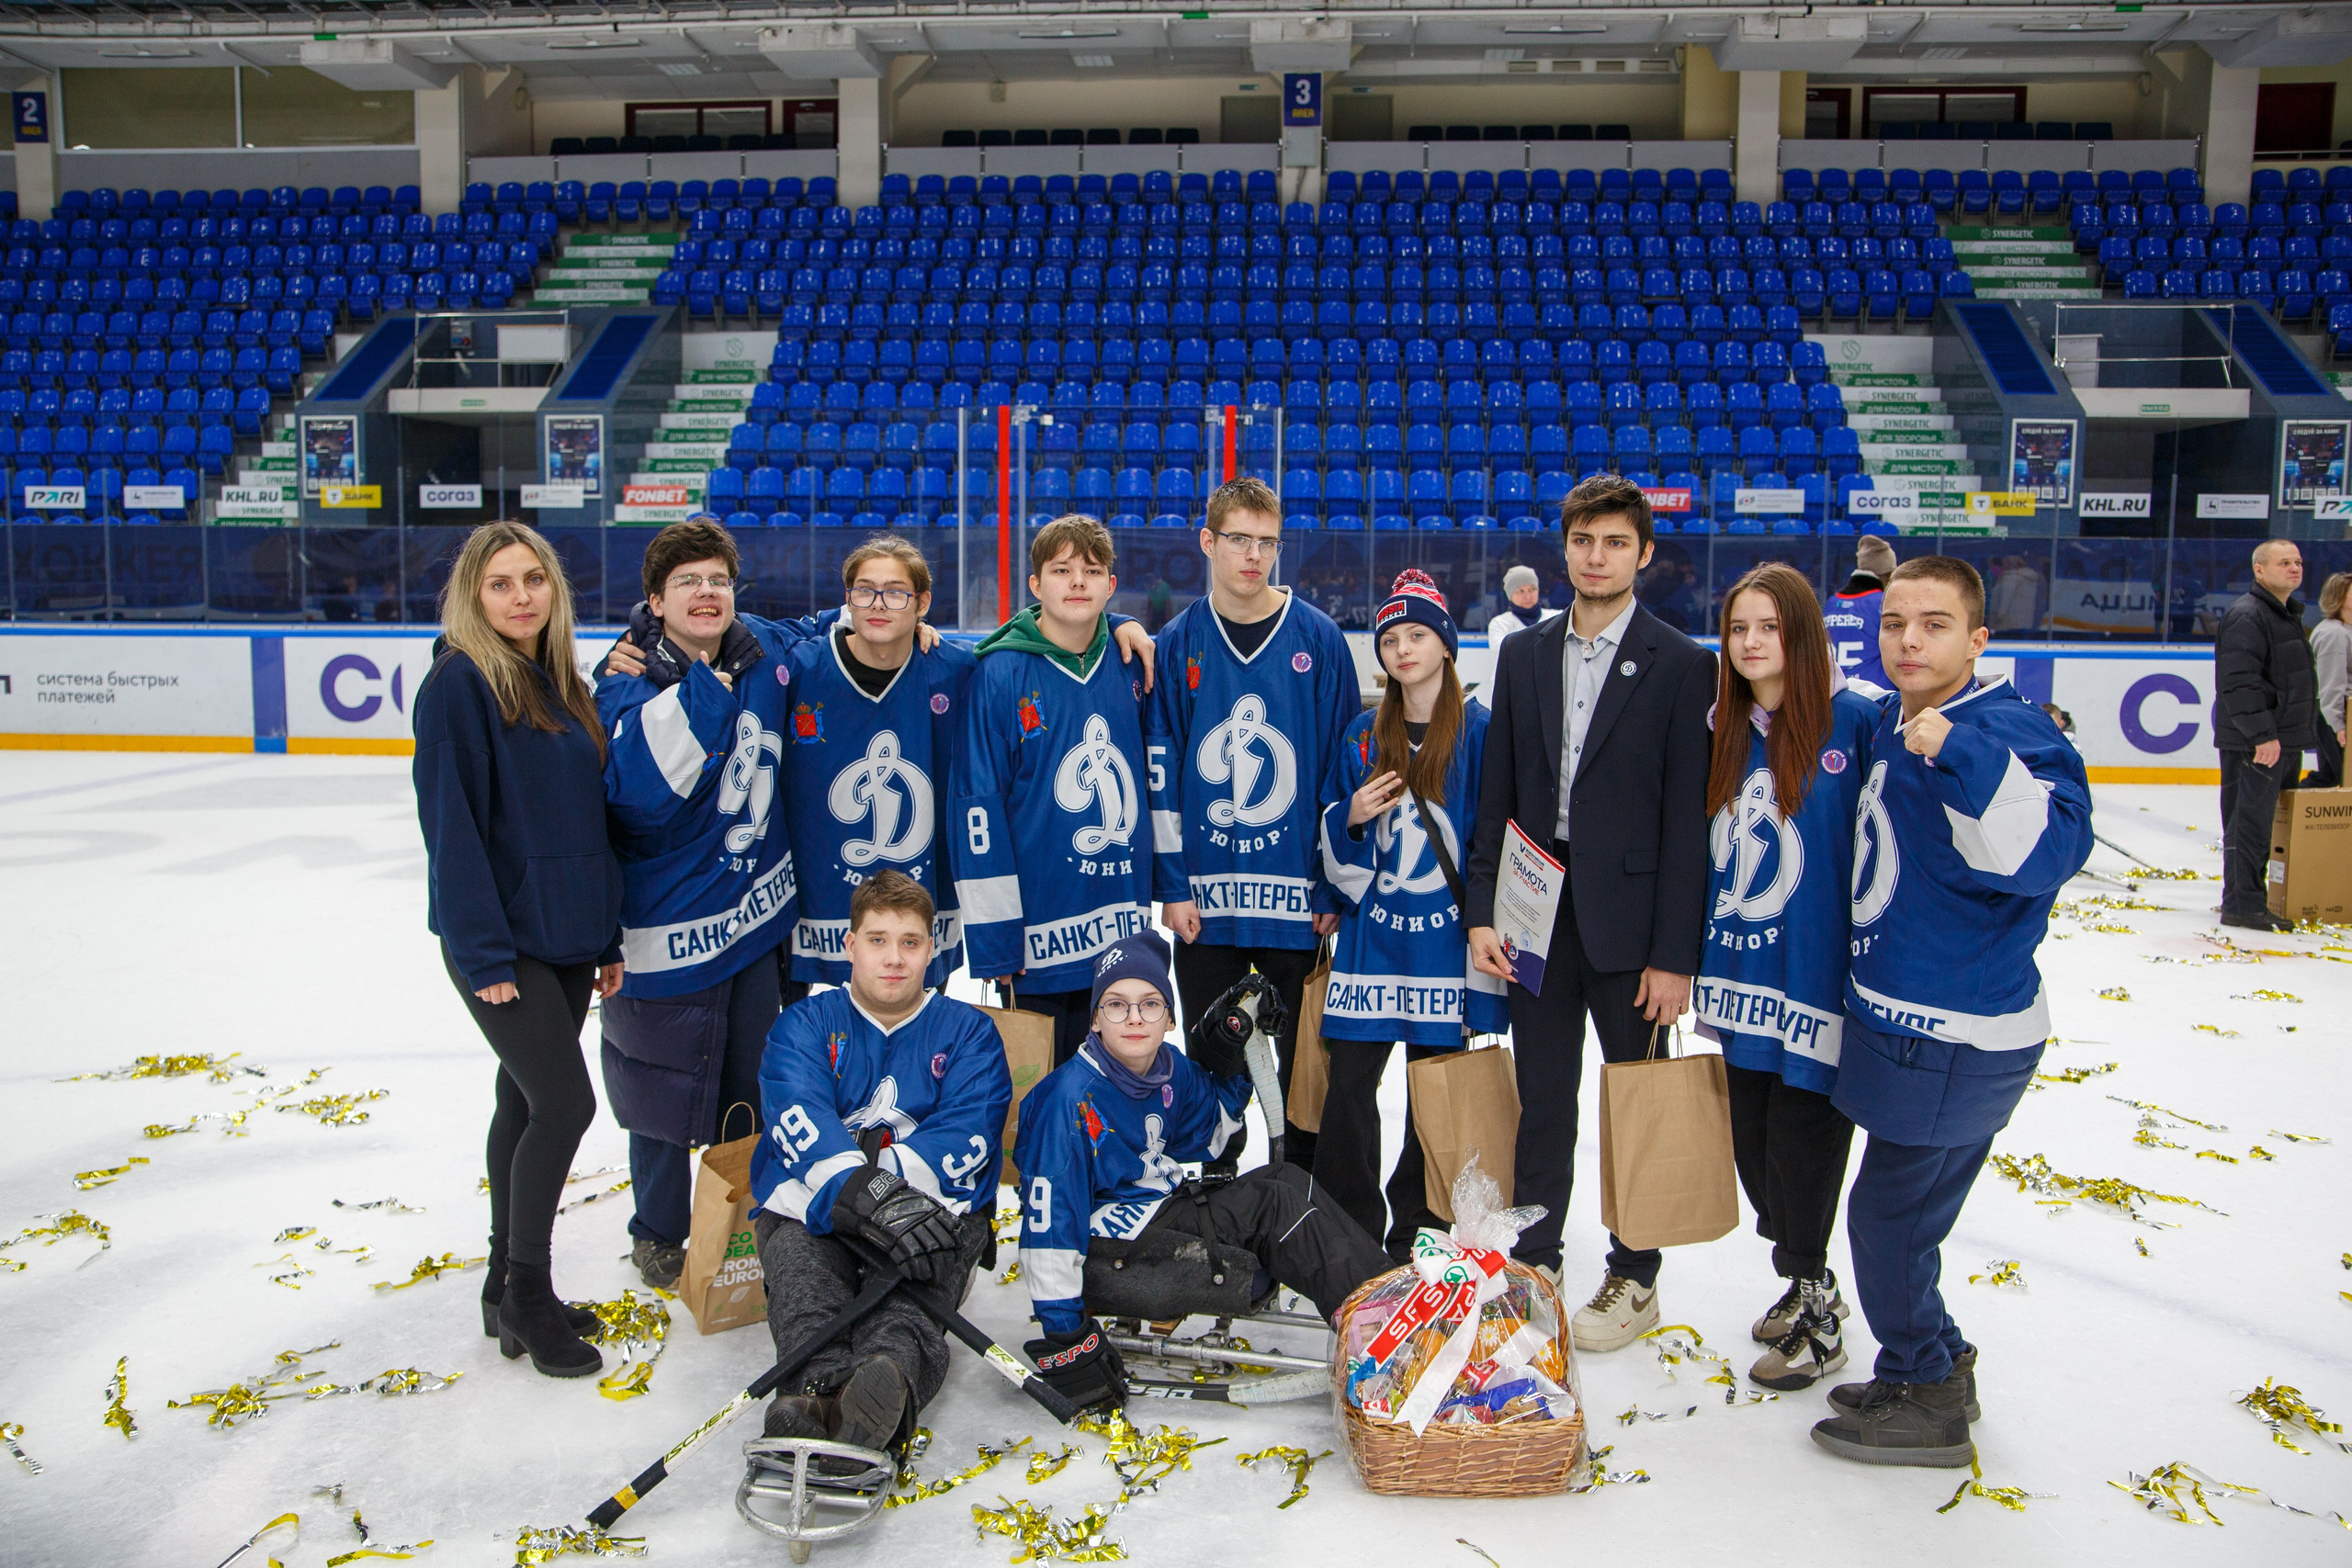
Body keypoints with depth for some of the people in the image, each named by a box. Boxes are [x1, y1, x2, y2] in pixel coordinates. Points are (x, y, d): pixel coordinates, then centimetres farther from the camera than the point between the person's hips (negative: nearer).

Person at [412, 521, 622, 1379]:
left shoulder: (563, 683, 11)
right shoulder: (459, 682, -11)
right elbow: (451, 823, -16)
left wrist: (608, 936, 11)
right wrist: (484, 953, -18)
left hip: (566, 936, 7)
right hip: (501, 941, -7)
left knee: (528, 1103, 14)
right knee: (564, 1102, -9)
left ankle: (511, 1290, 26)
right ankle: (525, 1295, 8)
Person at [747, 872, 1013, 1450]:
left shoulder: (968, 1030, 16)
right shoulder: (806, 1024, 15)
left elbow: (966, 1139, -1)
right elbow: (800, 1123, -8)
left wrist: (886, 1166, -21)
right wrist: (865, 1193, -29)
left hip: (936, 1208, -1)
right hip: (811, 1208, 1)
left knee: (912, 1288, -34)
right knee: (802, 1271, -34)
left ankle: (891, 1376, -65)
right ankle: (820, 1390, -60)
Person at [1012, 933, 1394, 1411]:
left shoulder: (1171, 1070, 3)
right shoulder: (1073, 1097, -21)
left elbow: (1208, 1138, 22)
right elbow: (1048, 1218, -22)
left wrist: (1226, 1062, 7)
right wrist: (1064, 1338, -22)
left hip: (1162, 1212, 9)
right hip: (1105, 1256, -8)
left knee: (1287, 1180, -6)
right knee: (1271, 1204, -16)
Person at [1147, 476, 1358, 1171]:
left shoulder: (1319, 640, -2)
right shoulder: (1177, 645, 2)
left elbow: (1346, 768, -2)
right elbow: (1160, 774, 2)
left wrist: (1334, 886, -5)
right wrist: (1172, 884, -3)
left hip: (1298, 898, -1)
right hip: (1205, 899, 1)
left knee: (1305, 1062, 11)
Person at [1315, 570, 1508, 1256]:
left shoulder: (1479, 731, -2)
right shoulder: (1363, 735, 8)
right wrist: (1352, 816, -7)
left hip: (1445, 938, -2)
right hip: (1371, 935, 3)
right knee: (1349, 1083, 0)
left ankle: (1414, 1230, 22)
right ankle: (1348, 1230, 13)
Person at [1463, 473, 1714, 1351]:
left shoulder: (1682, 666, -5)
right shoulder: (1522, 655, 8)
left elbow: (1686, 818, -9)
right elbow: (1496, 795, 8)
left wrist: (1674, 953, -12)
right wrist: (1483, 911, 0)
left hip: (1629, 921, -3)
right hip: (1537, 915, 3)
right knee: (1541, 1100, 13)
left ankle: (1633, 1277, 26)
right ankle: (1533, 1259, 28)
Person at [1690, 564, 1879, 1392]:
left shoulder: (1858, 720, -11)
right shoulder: (1726, 731, 8)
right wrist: (1698, 971, 14)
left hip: (1815, 978, -6)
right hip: (1741, 981, 6)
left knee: (1803, 1145, 3)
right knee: (1753, 1146, 14)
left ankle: (1817, 1322, 23)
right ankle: (1806, 1284, 37)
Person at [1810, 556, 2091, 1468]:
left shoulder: (2005, 731, -20)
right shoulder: (1889, 721, 6)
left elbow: (2048, 848, -37)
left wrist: (1960, 753, -47)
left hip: (1956, 1039, -9)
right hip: (1906, 1023, 9)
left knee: (1888, 1215, 4)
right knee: (1904, 1210, 21)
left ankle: (1928, 1401, 24)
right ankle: (1931, 1366, 40)